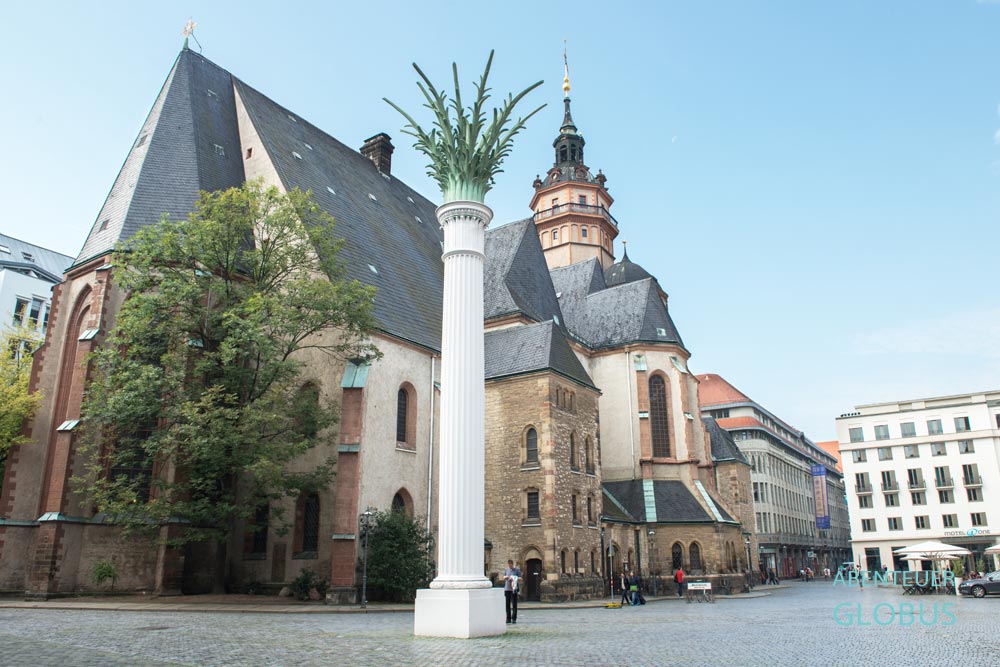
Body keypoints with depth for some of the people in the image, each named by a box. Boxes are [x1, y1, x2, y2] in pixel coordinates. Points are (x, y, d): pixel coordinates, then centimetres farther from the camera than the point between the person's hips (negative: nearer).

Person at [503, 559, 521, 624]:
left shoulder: (517, 569, 2)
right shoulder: (506, 570, 13)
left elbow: (520, 578, -1)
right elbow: (504, 578, 19)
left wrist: (515, 579, -20)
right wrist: (505, 577, -4)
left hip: (514, 589, -4)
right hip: (507, 588, 4)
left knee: (514, 604, -4)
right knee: (507, 604, 4)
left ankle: (514, 619, 0)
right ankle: (508, 618, 10)